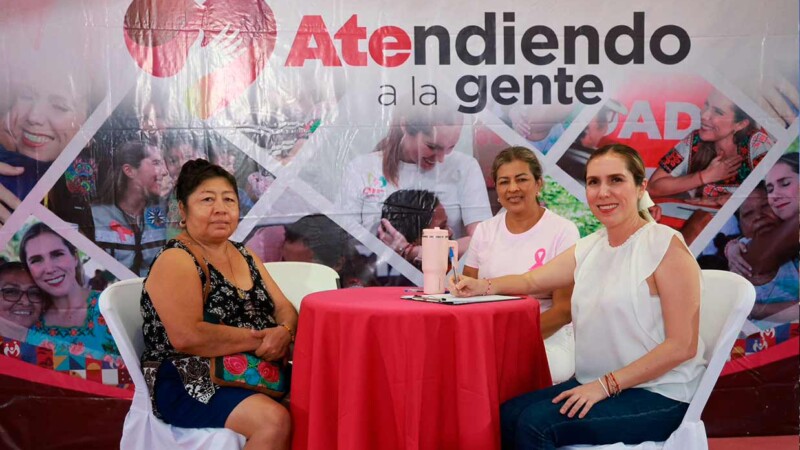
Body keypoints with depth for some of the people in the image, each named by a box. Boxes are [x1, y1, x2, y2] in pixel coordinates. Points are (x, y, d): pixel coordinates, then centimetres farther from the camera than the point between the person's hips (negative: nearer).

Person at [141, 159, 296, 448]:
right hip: (188, 384, -7)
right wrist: (261, 338, -17)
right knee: (274, 420, -31)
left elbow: (284, 309, 12)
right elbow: (186, 337, -22)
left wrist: (284, 332, -13)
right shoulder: (175, 261, -9)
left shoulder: (244, 255, 16)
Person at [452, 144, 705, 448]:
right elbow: (531, 281, 18)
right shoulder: (590, 248, 8)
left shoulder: (665, 246, -13)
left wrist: (606, 384, -20)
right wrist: (483, 286, -3)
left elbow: (682, 346, -16)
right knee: (508, 414, -10)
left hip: (658, 395, -6)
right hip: (597, 385, 7)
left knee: (537, 423, -21)